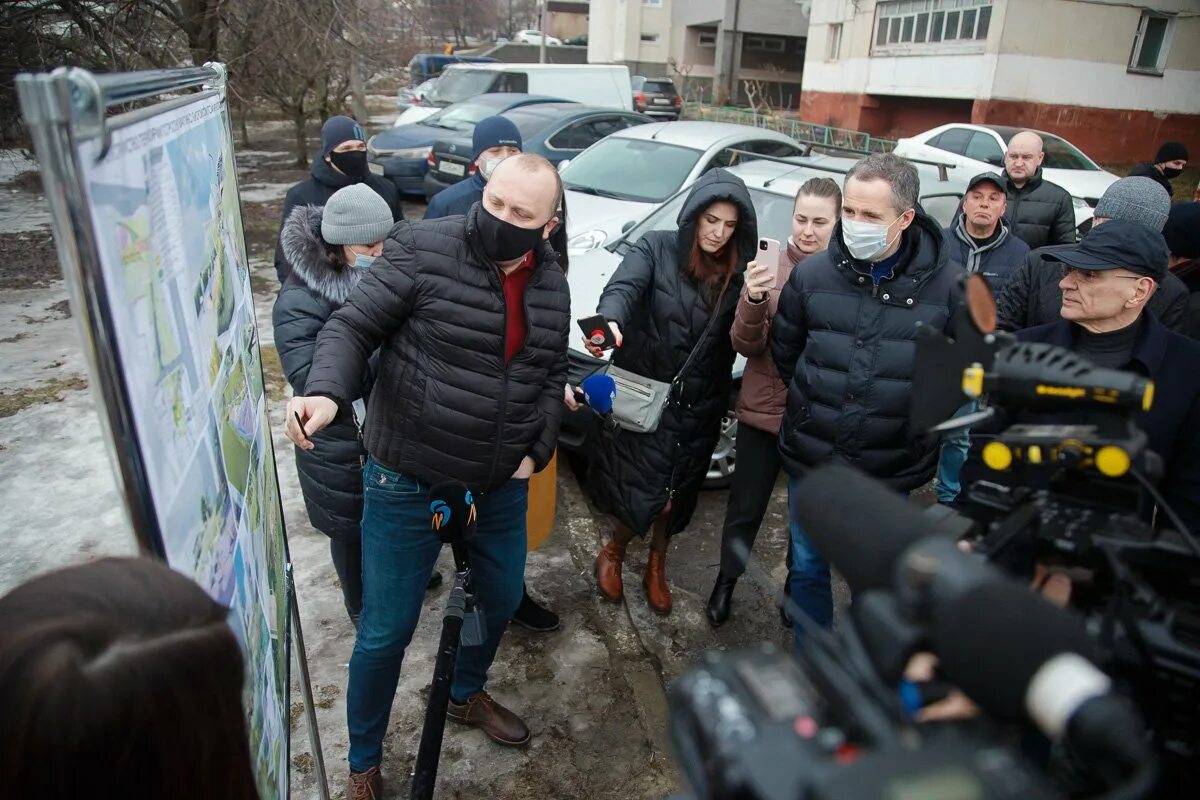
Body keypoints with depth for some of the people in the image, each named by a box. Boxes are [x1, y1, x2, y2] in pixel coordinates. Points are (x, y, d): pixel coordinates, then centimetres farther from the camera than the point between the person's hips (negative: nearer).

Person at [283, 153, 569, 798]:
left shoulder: (551, 283, 2)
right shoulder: (422, 250, -15)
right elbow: (352, 328, -16)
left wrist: (536, 452, 3)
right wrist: (326, 392, -35)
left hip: (501, 485, 6)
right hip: (407, 482, -5)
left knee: (501, 602, 23)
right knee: (385, 632, 7)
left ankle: (466, 696, 56)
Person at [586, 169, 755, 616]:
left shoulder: (738, 272, 2)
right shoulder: (656, 249, -8)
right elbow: (623, 287, -25)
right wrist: (610, 322, -48)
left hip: (698, 407, 3)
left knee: (674, 493, 15)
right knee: (644, 490, 1)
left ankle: (656, 566, 42)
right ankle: (613, 554, 33)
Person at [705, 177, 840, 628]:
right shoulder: (770, 264, -7)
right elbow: (746, 346, -10)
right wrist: (754, 301, -27)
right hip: (764, 411, 0)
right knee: (745, 509, 15)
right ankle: (726, 581, 39)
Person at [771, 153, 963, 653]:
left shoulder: (949, 284, -12)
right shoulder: (813, 273, -7)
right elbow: (784, 351, 7)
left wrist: (916, 421, 2)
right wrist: (815, 406, 9)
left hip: (890, 470, -1)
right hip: (811, 461, 2)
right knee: (807, 569, 17)